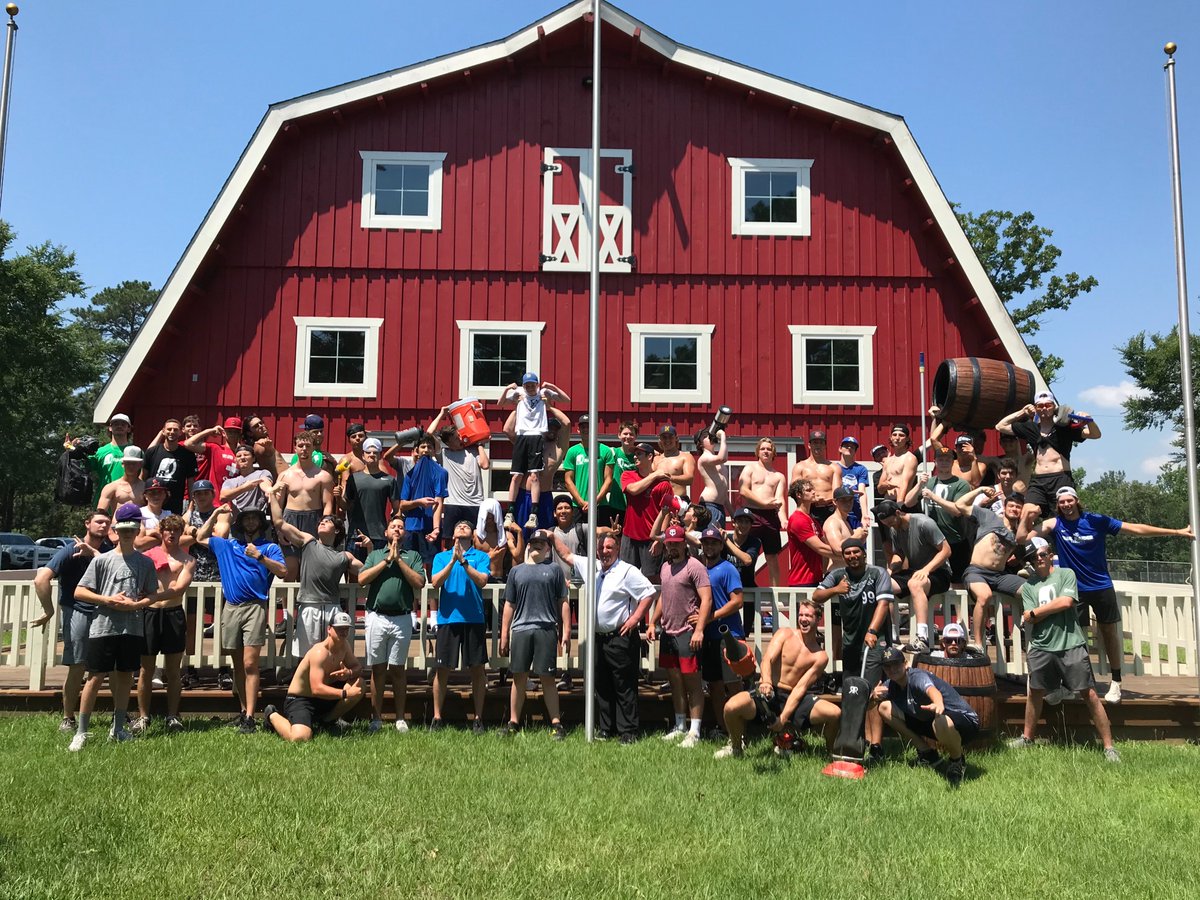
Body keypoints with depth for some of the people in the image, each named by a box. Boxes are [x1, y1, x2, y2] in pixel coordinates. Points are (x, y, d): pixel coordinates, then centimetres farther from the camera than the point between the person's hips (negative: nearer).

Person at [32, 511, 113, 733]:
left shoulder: (107, 550, 7)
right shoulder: (71, 551, -8)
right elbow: (41, 579, -16)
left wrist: (94, 553, -24)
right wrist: (49, 611, -13)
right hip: (77, 612, -4)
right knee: (77, 668, -3)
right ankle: (67, 719, 11)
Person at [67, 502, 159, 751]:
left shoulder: (145, 562, 8)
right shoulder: (101, 560, 2)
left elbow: (153, 595, 11)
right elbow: (79, 592, 0)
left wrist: (136, 604, -9)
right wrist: (108, 600, -11)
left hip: (132, 628, 3)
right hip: (103, 626, -2)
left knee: (125, 678, 9)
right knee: (96, 678, -3)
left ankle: (118, 729, 21)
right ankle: (81, 732, 5)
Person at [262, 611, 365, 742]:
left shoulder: (344, 645, 0)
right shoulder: (320, 652, -26)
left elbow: (357, 666, 8)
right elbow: (317, 689, -34)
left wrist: (350, 672, -15)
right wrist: (345, 693, -36)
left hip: (323, 697, 8)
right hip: (299, 700, -8)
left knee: (359, 683, -8)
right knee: (299, 738, -32)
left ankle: (327, 720, 10)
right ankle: (272, 716, 2)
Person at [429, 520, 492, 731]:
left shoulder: (481, 556, 8)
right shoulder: (442, 556, 12)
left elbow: (482, 581, -8)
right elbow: (435, 582, -2)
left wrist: (463, 561, -14)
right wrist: (453, 561, -12)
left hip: (474, 619, -1)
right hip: (448, 618, 1)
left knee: (477, 668, 2)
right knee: (442, 669, 3)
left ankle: (478, 718, 11)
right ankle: (437, 717, 13)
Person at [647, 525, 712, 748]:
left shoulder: (694, 566, -10)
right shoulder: (666, 567, 15)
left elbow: (706, 599, -16)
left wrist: (699, 630, -24)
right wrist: (653, 623, 18)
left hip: (687, 633, -8)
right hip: (668, 632, 8)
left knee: (692, 682, -2)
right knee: (675, 682, 14)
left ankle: (694, 732, 3)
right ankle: (680, 727, 24)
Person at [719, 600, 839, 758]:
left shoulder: (820, 656, 2)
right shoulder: (784, 634, 2)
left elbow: (801, 687, -6)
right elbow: (768, 659, -13)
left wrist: (783, 718, -16)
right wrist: (766, 681, -37)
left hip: (795, 699, 1)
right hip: (769, 693, -1)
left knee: (835, 713, -25)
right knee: (732, 706, -31)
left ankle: (831, 751, 8)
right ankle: (736, 746, 2)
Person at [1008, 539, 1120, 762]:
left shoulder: (1065, 574, 3)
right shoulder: (1028, 586, 10)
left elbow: (1067, 602, -13)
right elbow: (1028, 617, 0)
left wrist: (1035, 612, -4)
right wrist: (1055, 606, -8)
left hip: (1071, 645, -3)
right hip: (1042, 647, 3)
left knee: (1090, 694, -4)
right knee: (1034, 692, 13)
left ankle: (1108, 746, 1)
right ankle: (1027, 738, 28)